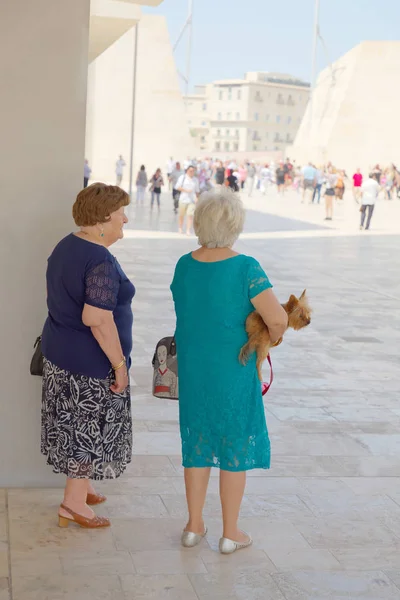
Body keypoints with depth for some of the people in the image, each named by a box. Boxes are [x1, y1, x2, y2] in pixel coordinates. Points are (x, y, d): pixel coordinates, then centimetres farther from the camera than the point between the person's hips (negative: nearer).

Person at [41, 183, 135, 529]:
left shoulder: (66, 246, 7)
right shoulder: (101, 261, -23)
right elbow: (97, 319, -29)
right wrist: (119, 364, -21)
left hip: (58, 353, 9)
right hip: (91, 362, -9)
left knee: (75, 424, 19)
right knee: (92, 429, 4)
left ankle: (81, 488, 33)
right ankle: (74, 504, 12)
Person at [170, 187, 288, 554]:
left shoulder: (184, 265, -2)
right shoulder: (245, 268, -18)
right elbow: (278, 320, -23)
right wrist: (274, 335, -1)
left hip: (192, 369, 5)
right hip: (234, 371, -4)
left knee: (197, 443, 18)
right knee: (235, 445, 10)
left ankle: (194, 526, 28)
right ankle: (230, 534, 22)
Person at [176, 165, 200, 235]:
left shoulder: (195, 180, 11)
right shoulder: (182, 177, 2)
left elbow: (197, 191, 19)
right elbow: (177, 187, -2)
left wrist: (197, 198, 5)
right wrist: (185, 190, -13)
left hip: (192, 200, 1)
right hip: (183, 199, -1)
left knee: (190, 215, -10)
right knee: (181, 215, 8)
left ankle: (188, 230, -12)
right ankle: (180, 228, 28)